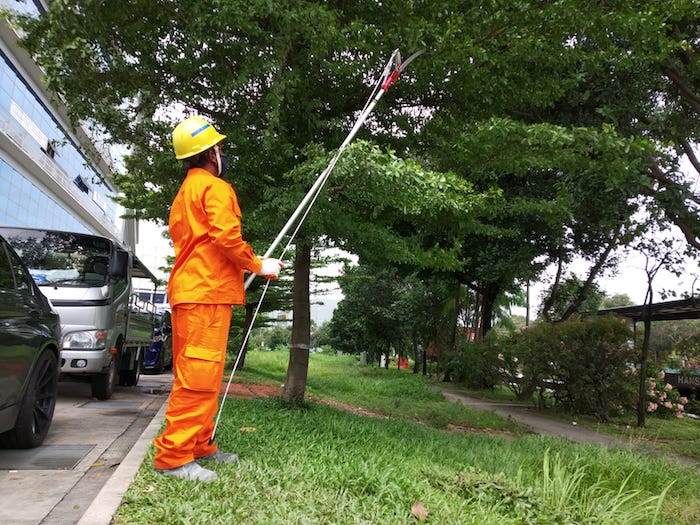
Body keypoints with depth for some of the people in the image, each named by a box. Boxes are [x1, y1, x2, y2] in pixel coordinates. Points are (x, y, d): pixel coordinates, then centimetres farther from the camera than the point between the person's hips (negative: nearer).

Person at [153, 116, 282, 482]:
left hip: (189, 289, 10)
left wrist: (248, 266, 23)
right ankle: (174, 456, -9)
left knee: (197, 374, 13)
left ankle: (200, 447, 20)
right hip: (207, 293, -10)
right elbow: (227, 238, -20)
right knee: (199, 373, -11)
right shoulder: (215, 187, -7)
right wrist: (259, 266, -5)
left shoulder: (185, 191, 24)